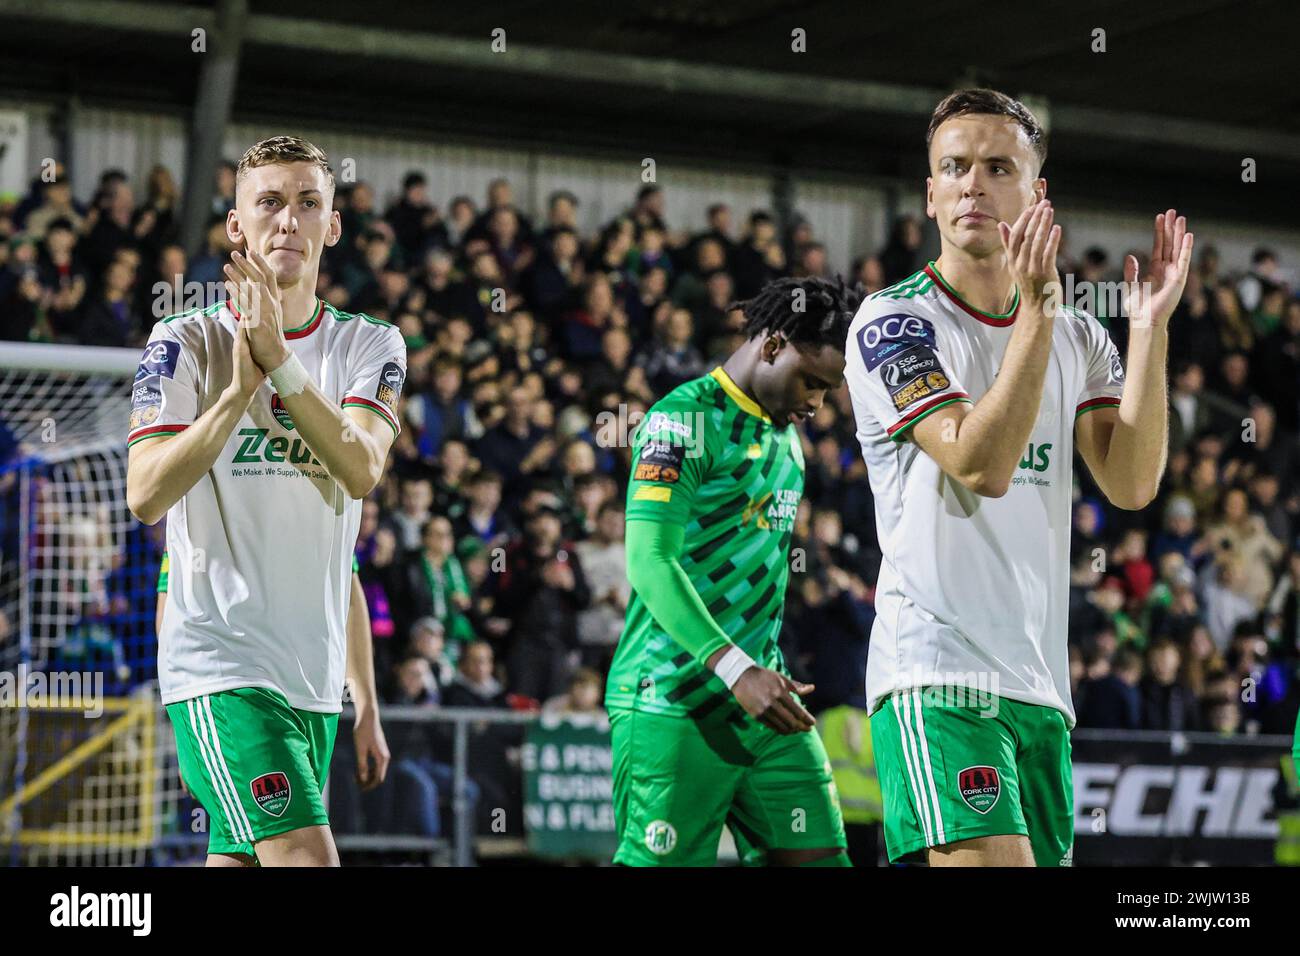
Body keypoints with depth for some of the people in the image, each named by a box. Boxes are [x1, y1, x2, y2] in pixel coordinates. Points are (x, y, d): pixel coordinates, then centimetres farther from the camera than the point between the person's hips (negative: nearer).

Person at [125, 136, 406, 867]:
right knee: (306, 858, -19)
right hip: (221, 662, -5)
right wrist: (240, 388, -21)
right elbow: (146, 496, -12)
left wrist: (280, 363, -21)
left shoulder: (370, 346, 8)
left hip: (316, 671, 5)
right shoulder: (187, 343, -1)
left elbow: (361, 471, -11)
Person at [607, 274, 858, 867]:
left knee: (816, 855, 0)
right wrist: (734, 669, -28)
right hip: (674, 706, -8)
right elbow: (649, 561, -19)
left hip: (765, 706, 8)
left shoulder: (785, 434, 20)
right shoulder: (686, 419, -9)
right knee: (664, 861, -9)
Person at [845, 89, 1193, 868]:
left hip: (1041, 681, 6)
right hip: (936, 676, -6)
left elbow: (1132, 484, 1)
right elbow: (982, 465, -15)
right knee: (990, 859, -23)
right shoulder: (893, 322, -2)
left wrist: (1151, 326, -5)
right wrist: (1036, 313, -19)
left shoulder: (1078, 337, 15)